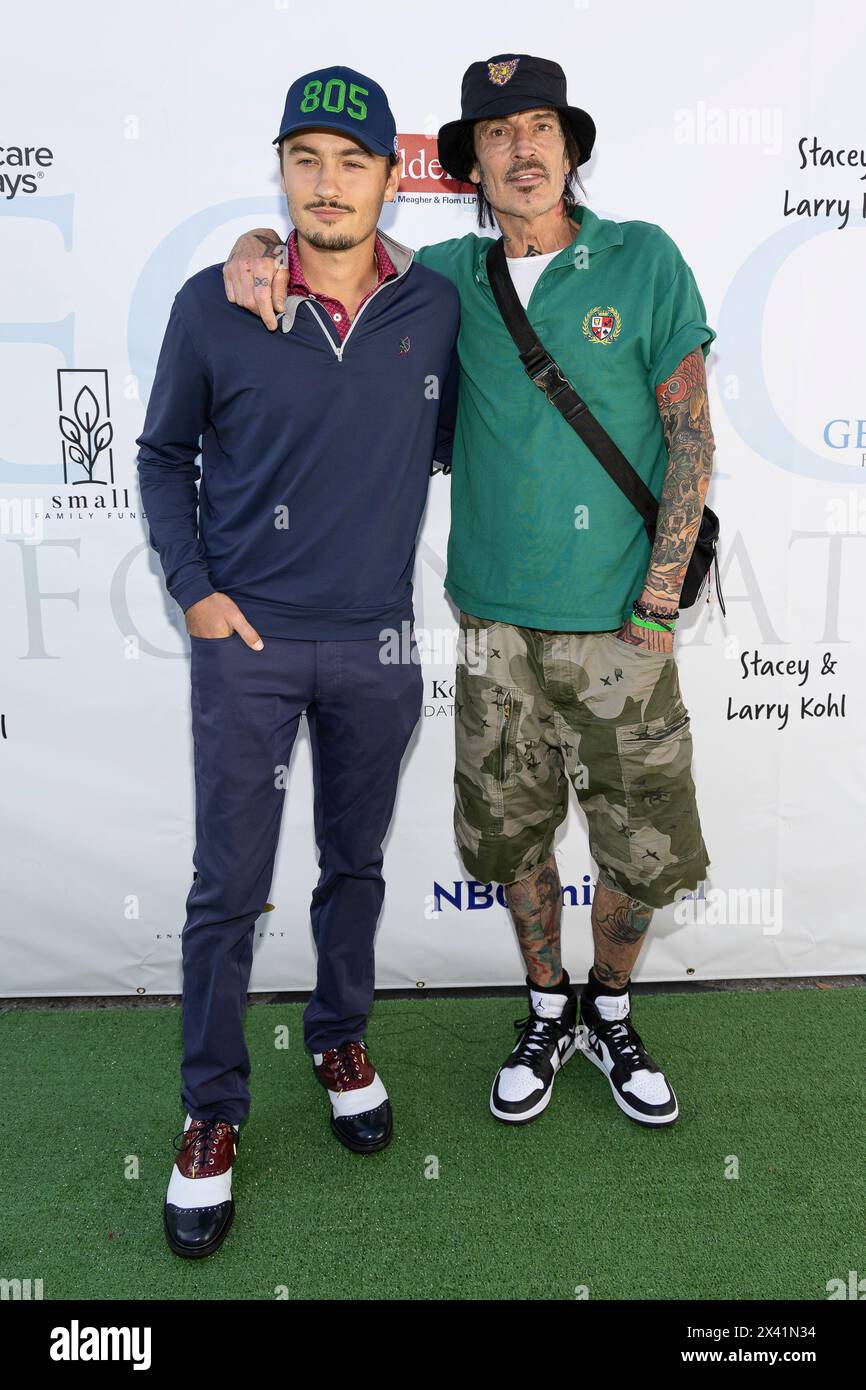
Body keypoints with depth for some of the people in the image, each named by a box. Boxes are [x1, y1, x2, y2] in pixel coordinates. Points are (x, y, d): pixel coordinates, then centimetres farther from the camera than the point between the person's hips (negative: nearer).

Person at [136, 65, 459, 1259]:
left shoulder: (438, 307, 0)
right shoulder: (213, 307, -4)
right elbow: (163, 457, 5)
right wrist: (193, 588, -4)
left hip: (378, 646, 2)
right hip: (247, 641, -2)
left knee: (355, 865, 16)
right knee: (228, 889, 3)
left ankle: (341, 1038, 40)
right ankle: (212, 1113, 22)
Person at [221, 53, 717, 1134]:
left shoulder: (644, 260, -1)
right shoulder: (451, 276, 6)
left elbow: (690, 435, -3)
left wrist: (656, 607, -9)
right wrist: (261, 248, -7)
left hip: (618, 624, -2)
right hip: (497, 619, 2)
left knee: (646, 849, 6)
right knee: (512, 836, 12)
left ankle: (610, 1014, 34)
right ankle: (548, 1013, 36)